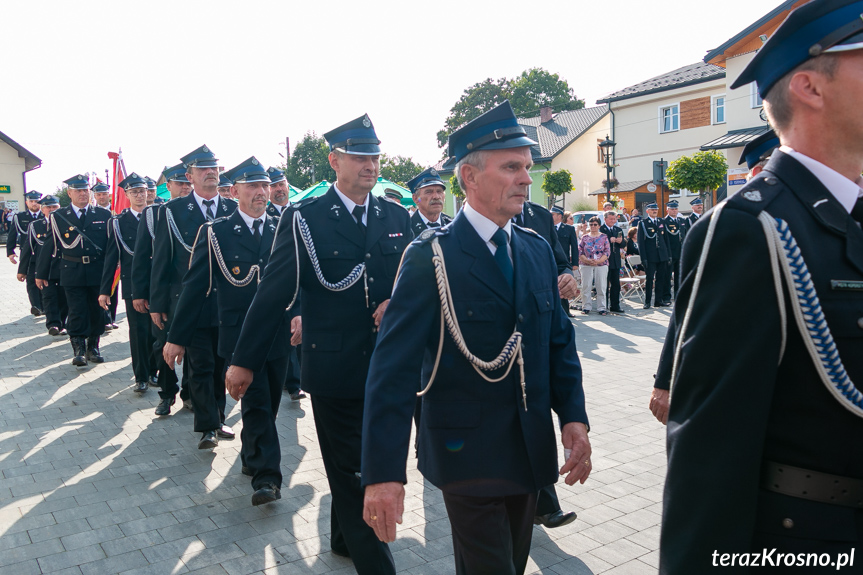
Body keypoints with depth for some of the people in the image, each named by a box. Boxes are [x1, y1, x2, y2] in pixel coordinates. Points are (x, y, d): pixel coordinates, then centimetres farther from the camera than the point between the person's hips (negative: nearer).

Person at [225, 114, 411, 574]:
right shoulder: (304, 218, -7)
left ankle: (345, 538, 43)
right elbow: (273, 292, -7)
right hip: (336, 368, -5)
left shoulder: (397, 217, 6)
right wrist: (244, 361, -5)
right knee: (352, 471, 5)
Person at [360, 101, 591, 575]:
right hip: (467, 454, -6)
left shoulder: (538, 251, 6)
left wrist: (573, 417, -4)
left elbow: (559, 342, 10)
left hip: (532, 451, 6)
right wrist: (383, 473, -23)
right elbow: (393, 366, -18)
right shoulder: (430, 256, -14)